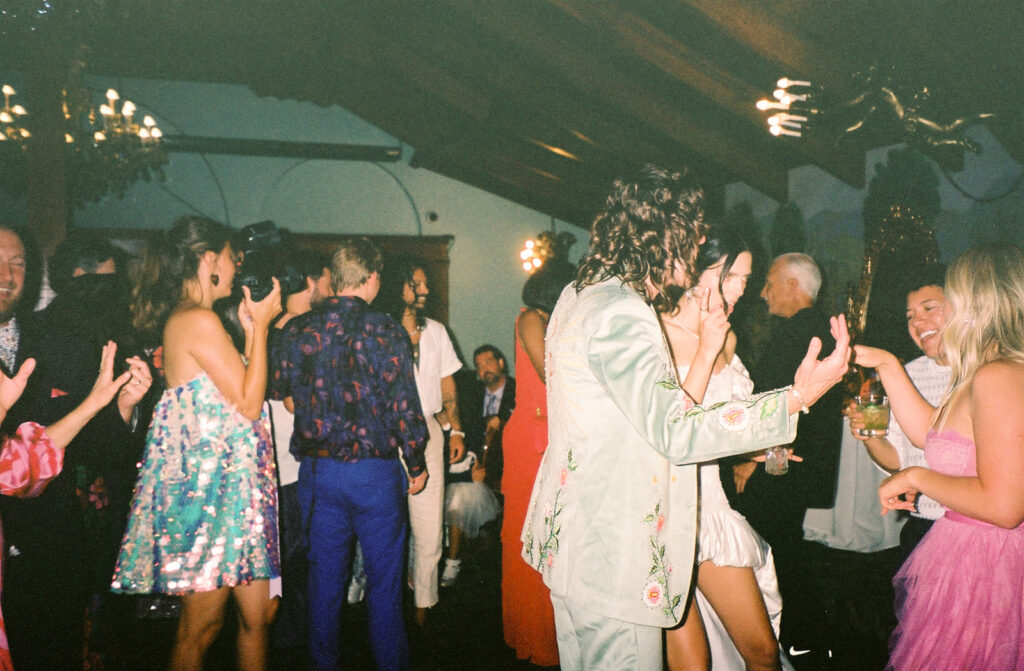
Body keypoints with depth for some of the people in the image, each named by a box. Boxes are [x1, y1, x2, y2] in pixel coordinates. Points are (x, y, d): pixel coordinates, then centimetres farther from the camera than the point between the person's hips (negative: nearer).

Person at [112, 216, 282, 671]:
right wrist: (259, 326, -8)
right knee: (201, 626, 4)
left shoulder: (183, 319, 15)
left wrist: (252, 326, 16)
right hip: (211, 486, -10)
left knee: (256, 615, 12)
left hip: (231, 483, 10)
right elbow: (249, 404, -15)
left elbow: (238, 396, 16)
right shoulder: (199, 320, -15)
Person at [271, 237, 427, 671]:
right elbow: (404, 406, -11)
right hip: (375, 471, -3)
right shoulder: (384, 329, -11)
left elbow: (283, 395, 6)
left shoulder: (296, 330, 0)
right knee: (384, 580, 10)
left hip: (317, 470, 4)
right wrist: (416, 465, 1)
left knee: (324, 577, 15)